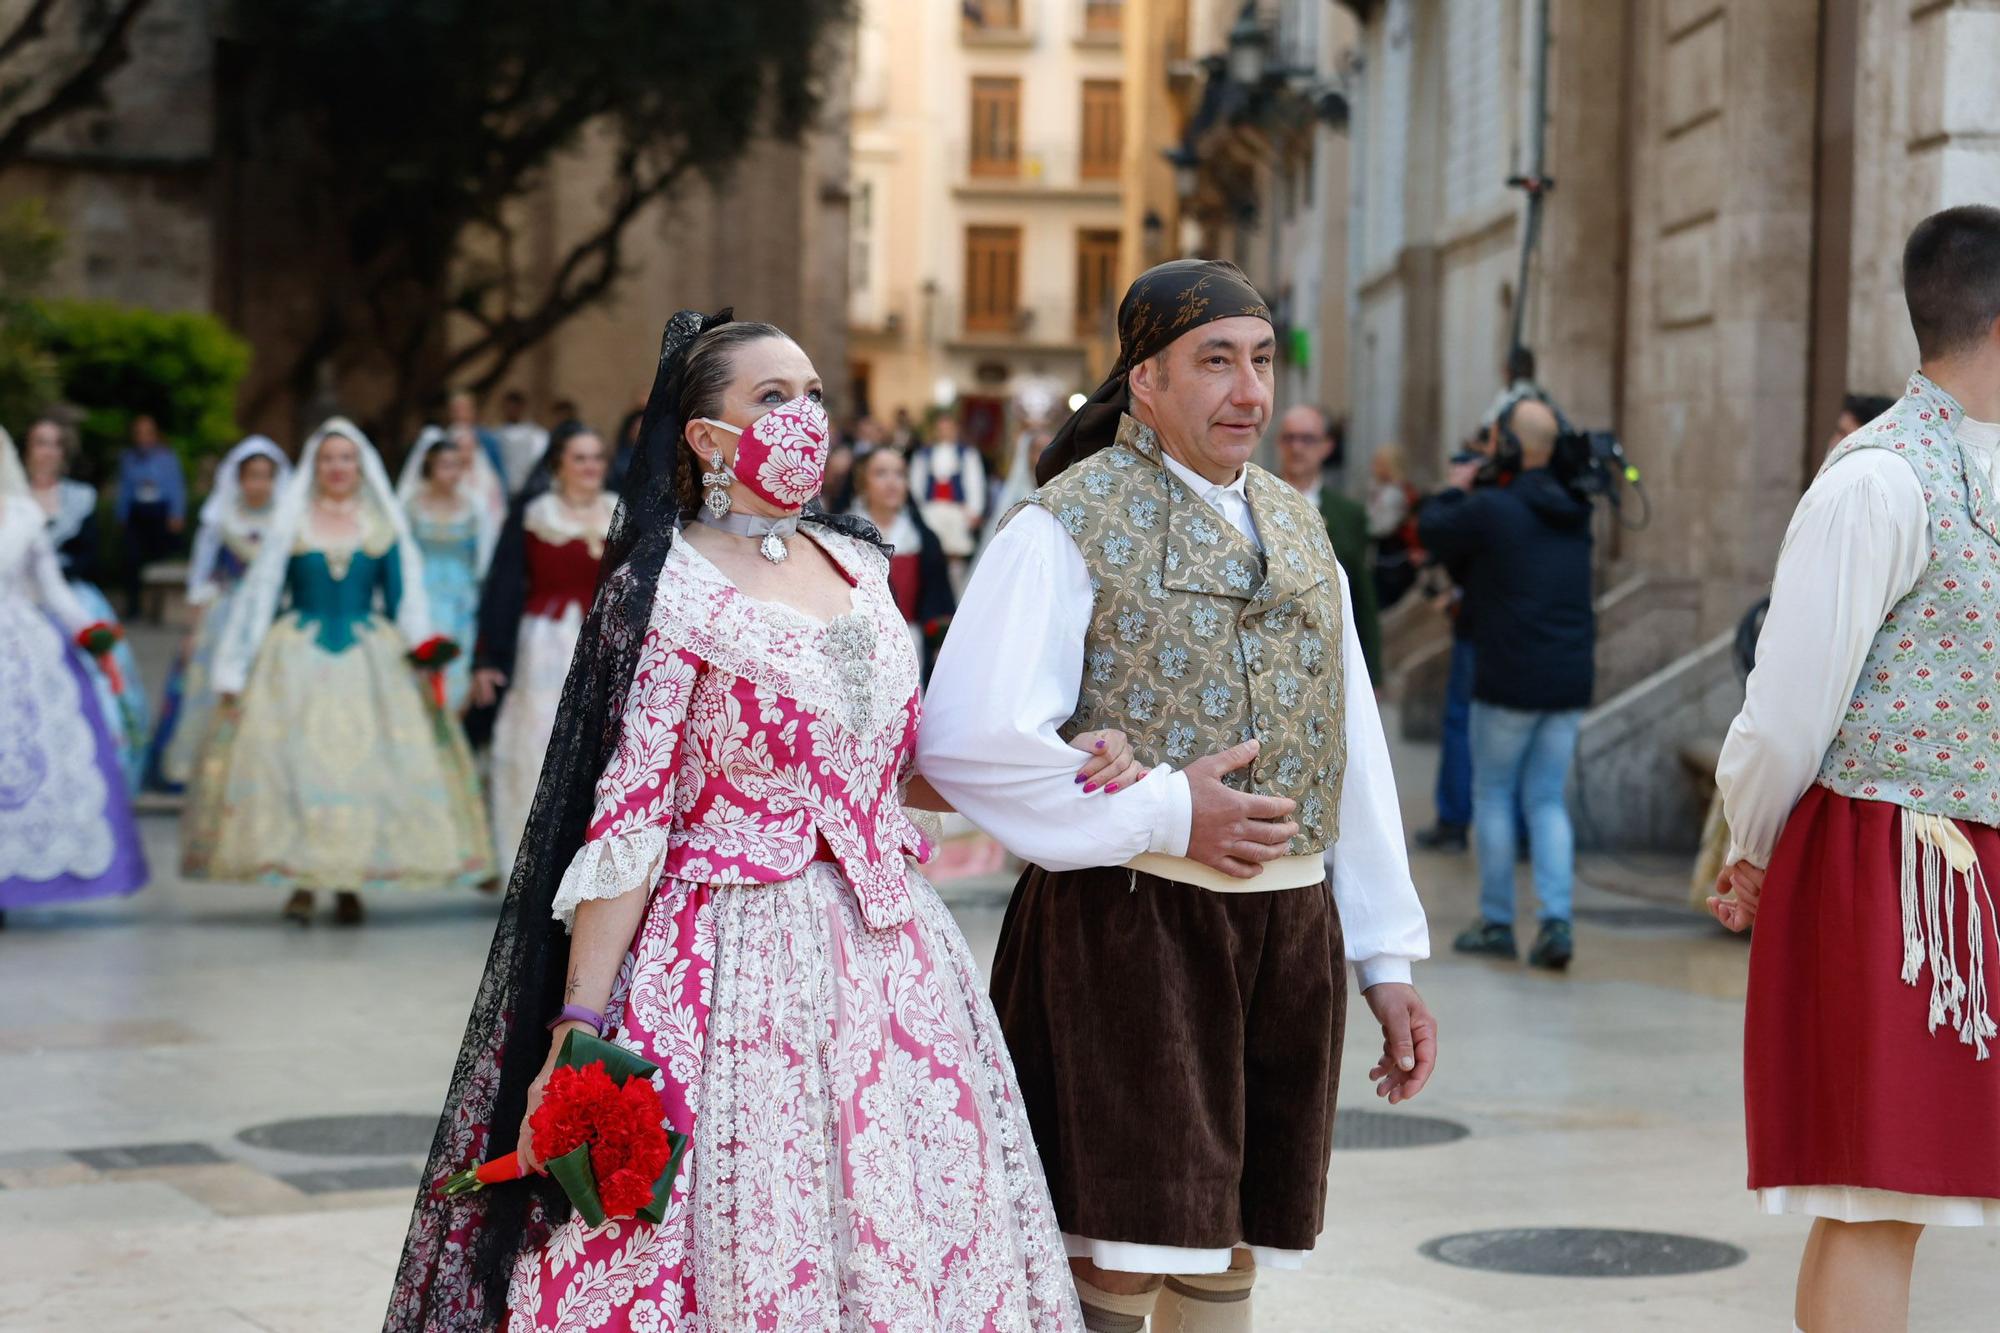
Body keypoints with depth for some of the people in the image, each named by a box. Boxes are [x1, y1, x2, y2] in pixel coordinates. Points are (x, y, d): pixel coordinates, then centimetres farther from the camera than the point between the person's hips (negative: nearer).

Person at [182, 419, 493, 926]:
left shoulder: (383, 527, 8)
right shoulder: (289, 522, 6)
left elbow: (405, 598, 10)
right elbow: (261, 594, 7)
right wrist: (238, 671, 5)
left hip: (370, 658, 1)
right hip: (297, 657, -1)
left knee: (365, 764, -4)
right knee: (295, 764, -7)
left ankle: (350, 885, 5)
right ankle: (300, 883, -1)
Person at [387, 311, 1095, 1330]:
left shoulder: (858, 566, 12)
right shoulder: (665, 592, -8)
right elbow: (624, 824, -12)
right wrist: (577, 1032, -16)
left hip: (888, 952, 6)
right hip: (740, 962, -6)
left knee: (916, 1248, 6)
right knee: (748, 1250, -4)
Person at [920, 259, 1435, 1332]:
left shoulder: (1296, 531, 15)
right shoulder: (1069, 527, -6)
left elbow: (1355, 754, 16)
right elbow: (965, 739, -16)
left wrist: (1387, 961, 12)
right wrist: (1164, 815, -14)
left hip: (1290, 929, 6)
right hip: (1131, 927, -6)